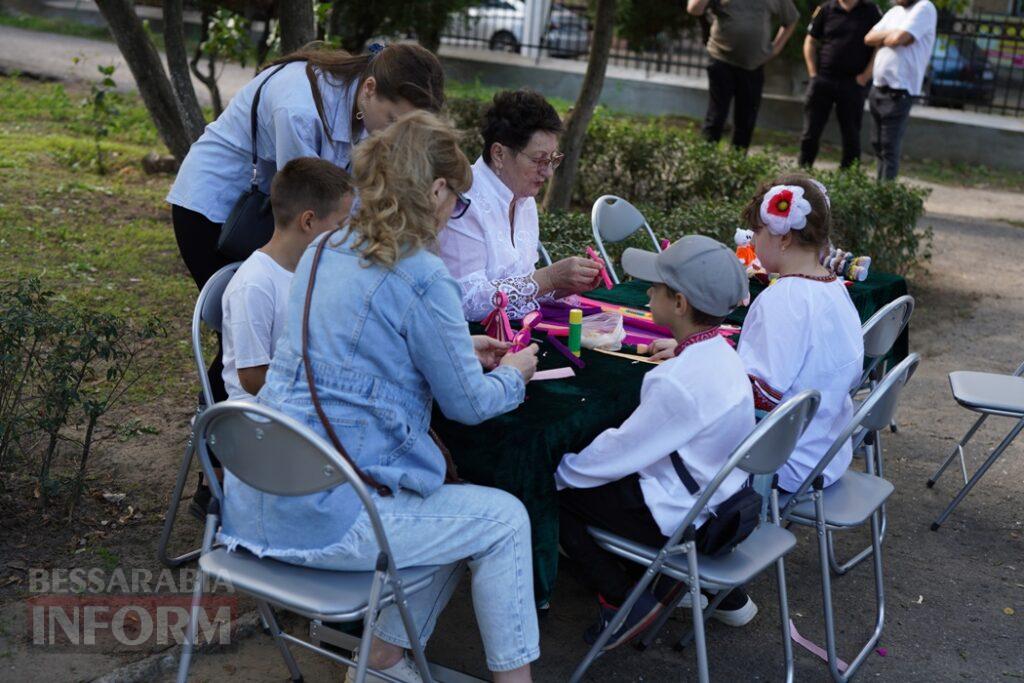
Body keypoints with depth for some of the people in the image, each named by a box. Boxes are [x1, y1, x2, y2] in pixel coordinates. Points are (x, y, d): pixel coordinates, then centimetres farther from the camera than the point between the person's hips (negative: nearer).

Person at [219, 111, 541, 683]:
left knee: (454, 500, 24)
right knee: (504, 519, 7)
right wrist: (513, 373, 16)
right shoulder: (421, 277, -15)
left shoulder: (325, 251, 9)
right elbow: (468, 405, -5)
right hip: (323, 515, -9)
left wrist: (460, 349, 26)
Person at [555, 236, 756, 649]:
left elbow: (619, 453, -19)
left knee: (553, 492, 1)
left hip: (681, 516, -8)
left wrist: (560, 470, -6)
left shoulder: (678, 383, -28)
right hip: (717, 498, 9)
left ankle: (626, 602, 6)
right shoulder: (720, 355, -1)